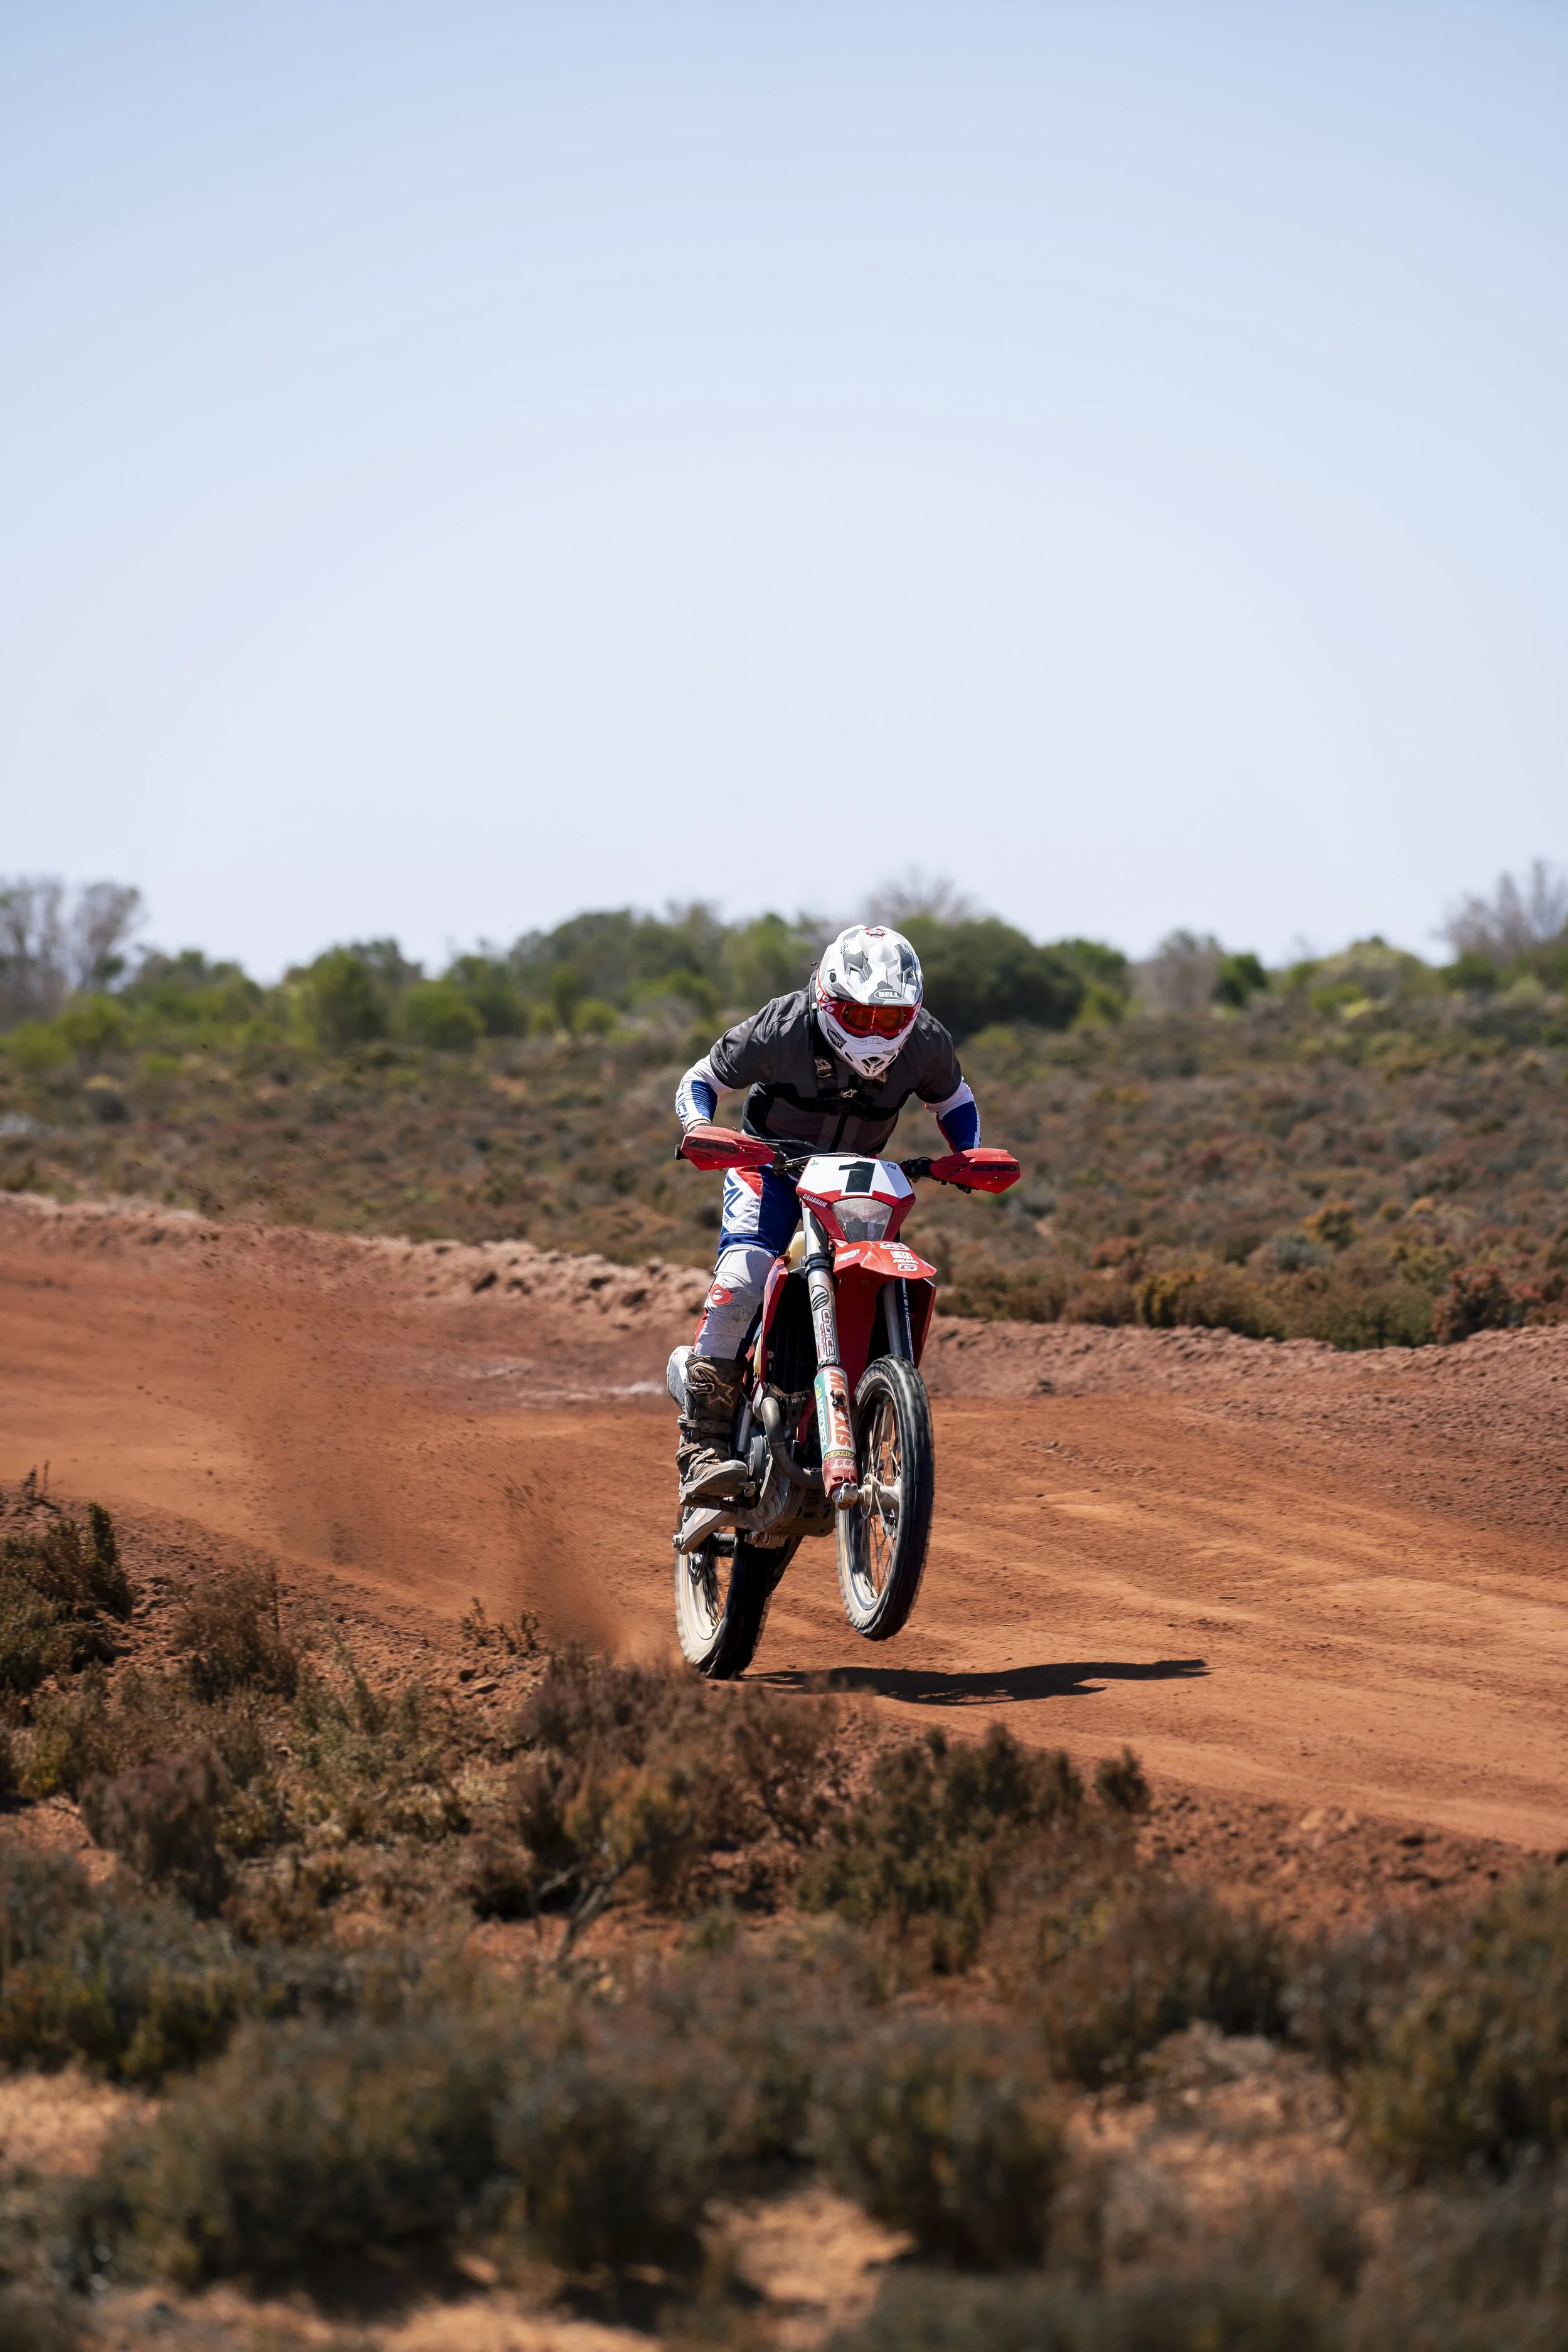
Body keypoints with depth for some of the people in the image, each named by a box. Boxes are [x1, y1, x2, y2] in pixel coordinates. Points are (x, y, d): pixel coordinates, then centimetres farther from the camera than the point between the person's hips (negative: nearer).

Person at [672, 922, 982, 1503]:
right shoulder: (782, 1029, -22)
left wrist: (970, 1155, -10)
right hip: (769, 1163, -4)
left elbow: (953, 1097, 8)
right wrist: (700, 1127, -29)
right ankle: (703, 1444, -29)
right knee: (742, 1275, -27)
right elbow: (702, 1078, -9)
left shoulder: (924, 1042, -13)